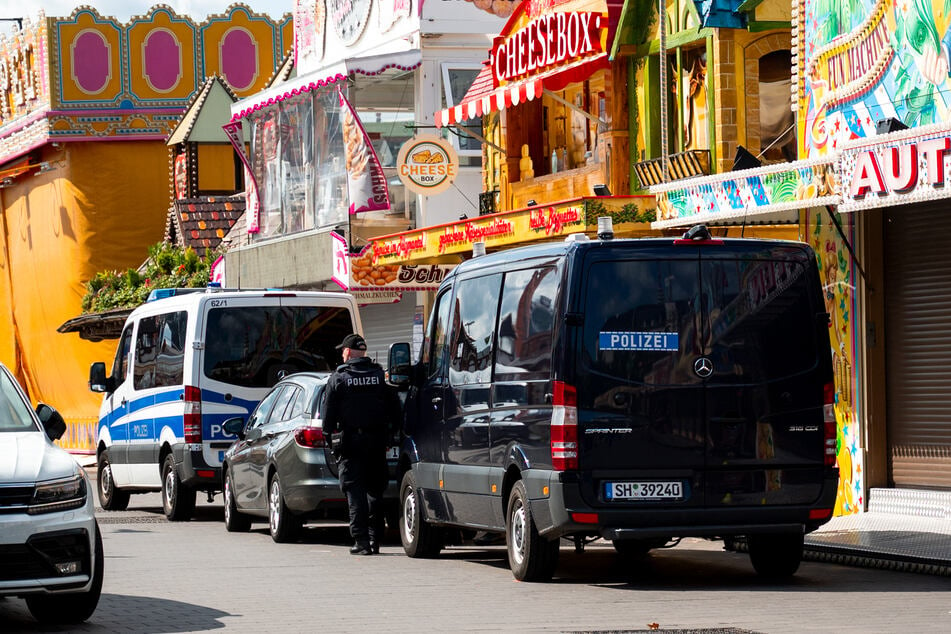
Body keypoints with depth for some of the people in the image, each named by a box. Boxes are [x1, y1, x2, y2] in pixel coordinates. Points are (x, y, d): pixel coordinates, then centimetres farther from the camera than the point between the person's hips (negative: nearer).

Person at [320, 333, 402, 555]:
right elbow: (395, 409, 6)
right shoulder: (380, 375, 6)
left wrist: (329, 436, 5)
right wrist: (389, 433, 13)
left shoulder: (338, 378, -3)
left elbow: (328, 413, -5)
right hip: (377, 441, 3)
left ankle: (361, 540, -9)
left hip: (350, 441, -3)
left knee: (355, 491, -2)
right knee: (375, 490, 13)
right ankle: (375, 539, 13)